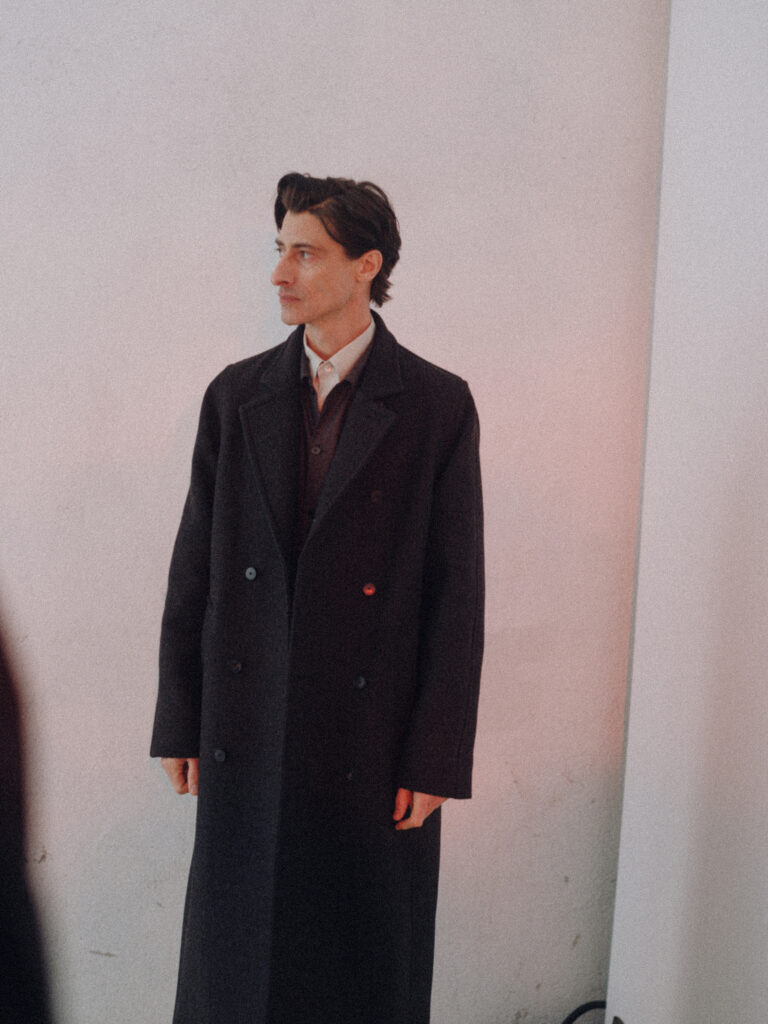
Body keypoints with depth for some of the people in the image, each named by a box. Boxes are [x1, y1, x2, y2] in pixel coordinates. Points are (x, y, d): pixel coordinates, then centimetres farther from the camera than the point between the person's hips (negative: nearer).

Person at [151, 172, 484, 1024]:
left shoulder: (437, 406, -5)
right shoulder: (236, 396, 4)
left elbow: (456, 593, -6)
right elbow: (193, 571, 5)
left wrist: (436, 759, -8)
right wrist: (179, 725, 5)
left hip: (373, 746, -2)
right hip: (246, 738, 3)